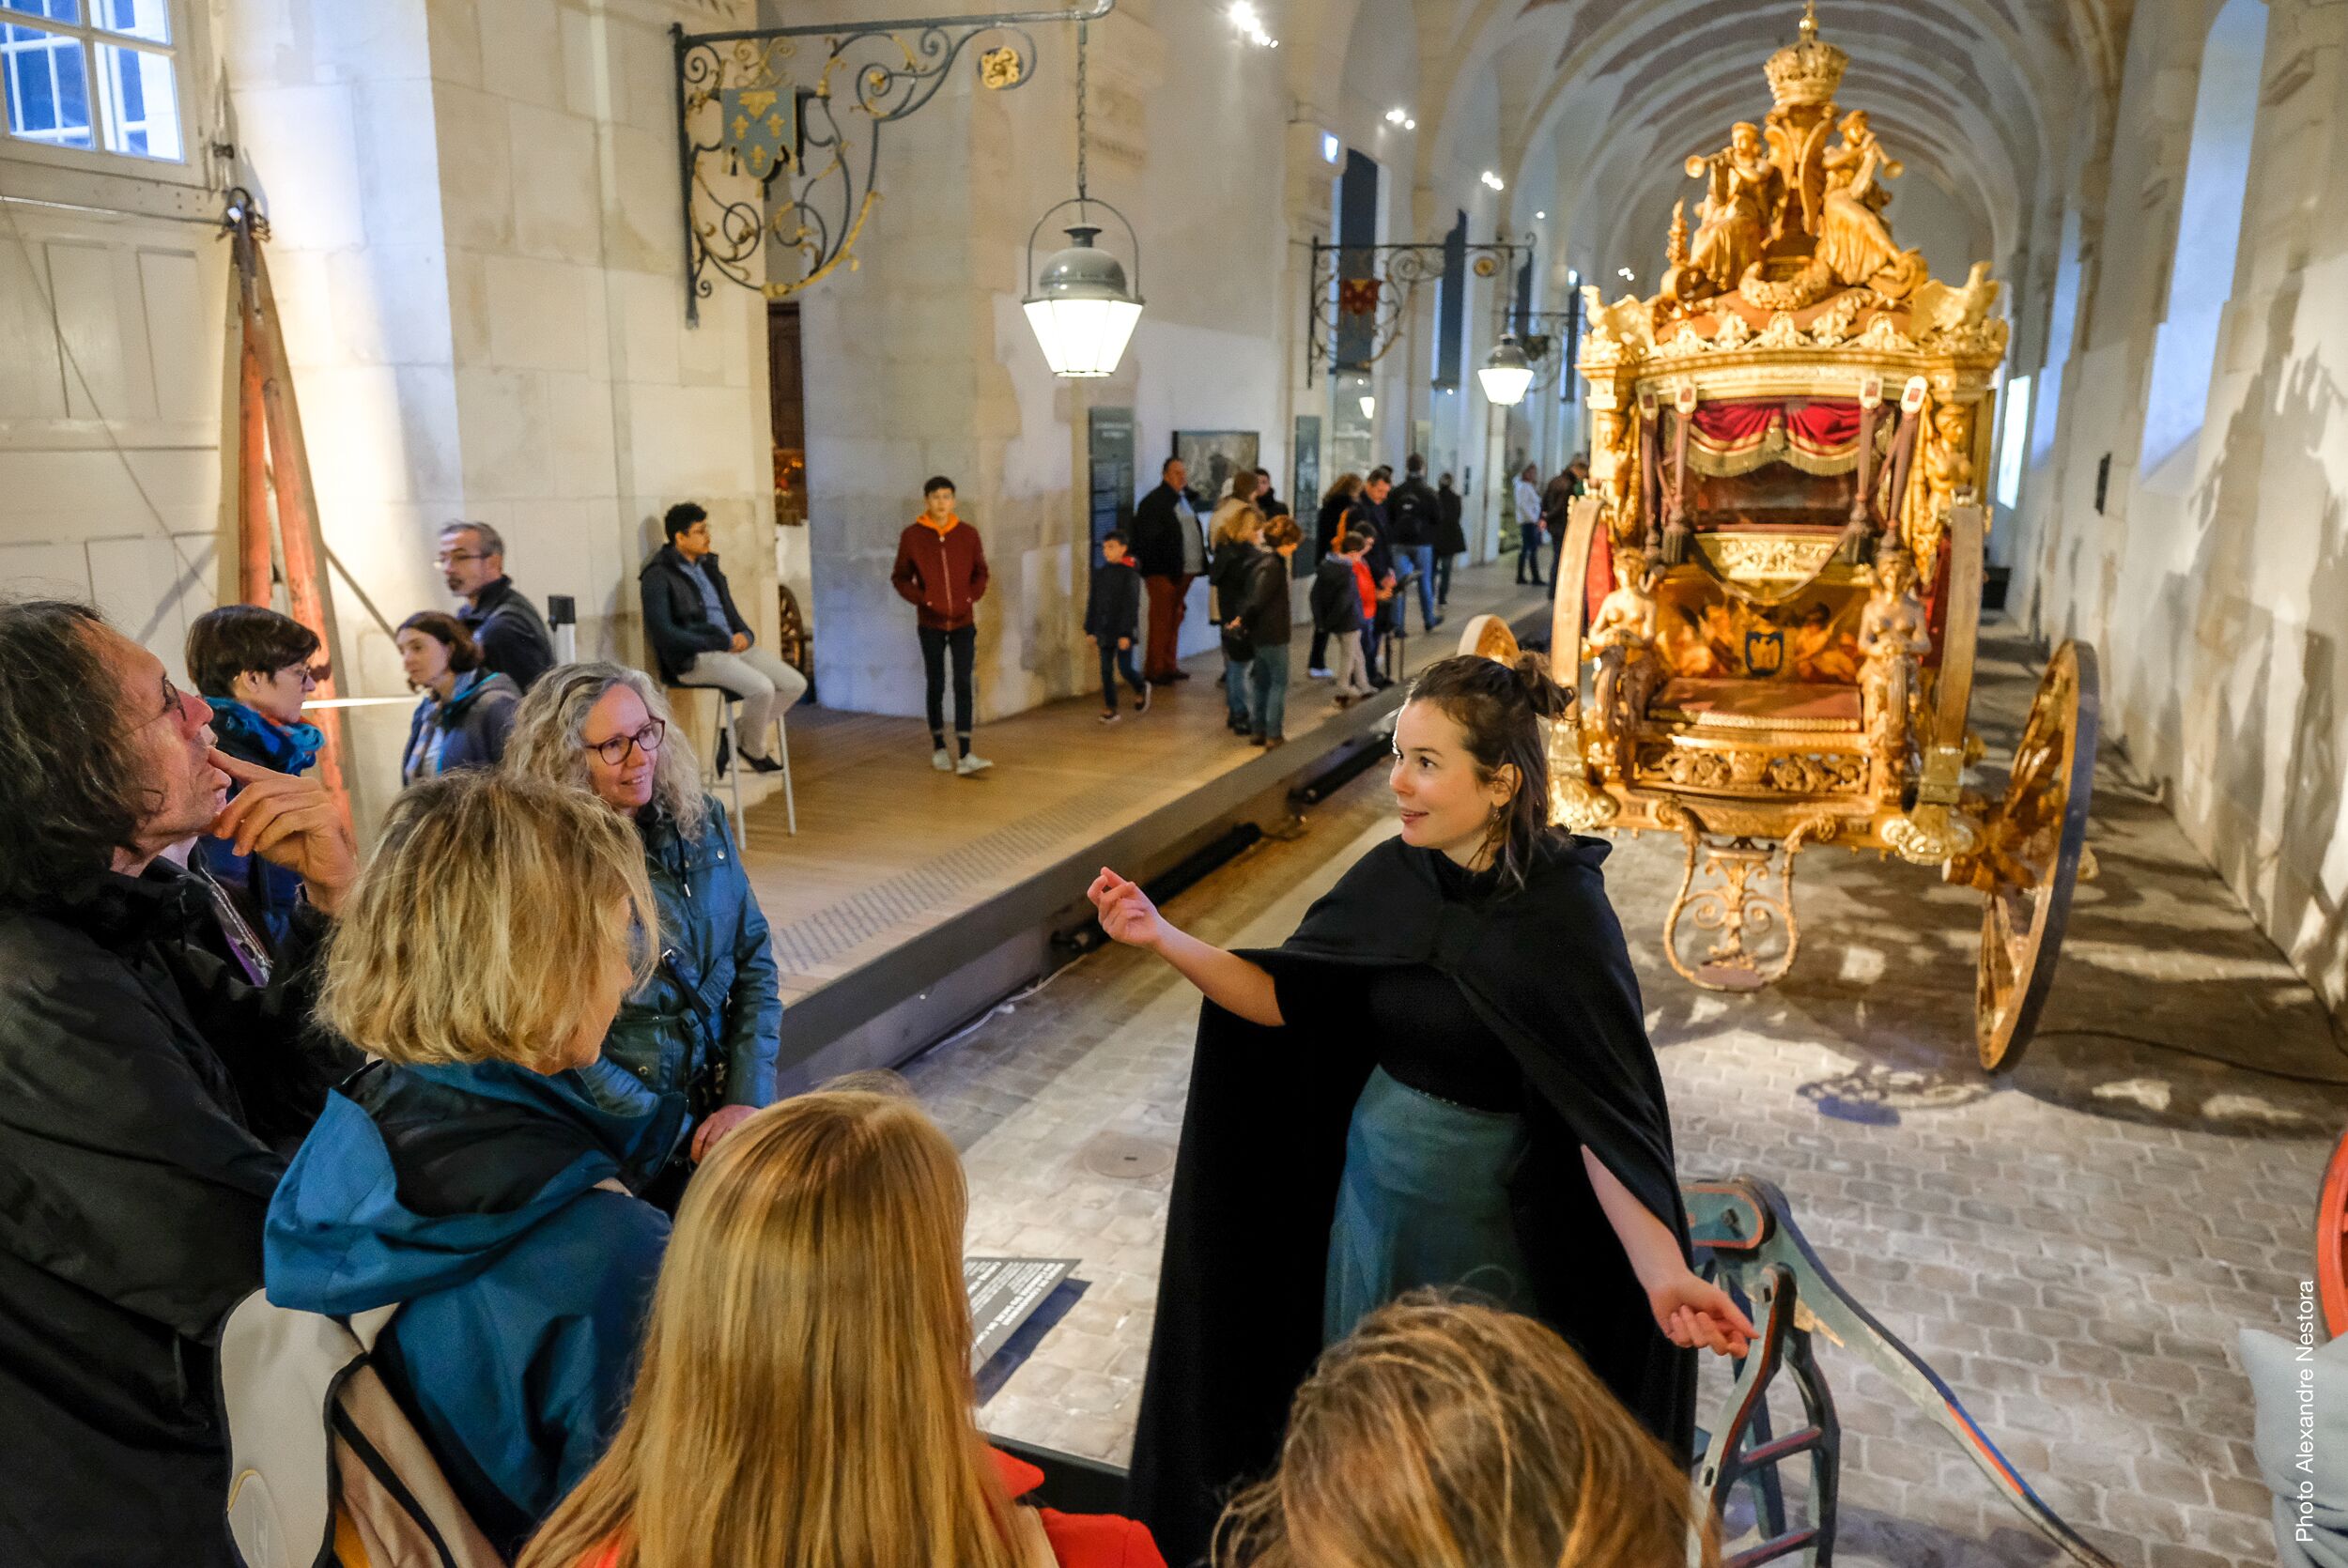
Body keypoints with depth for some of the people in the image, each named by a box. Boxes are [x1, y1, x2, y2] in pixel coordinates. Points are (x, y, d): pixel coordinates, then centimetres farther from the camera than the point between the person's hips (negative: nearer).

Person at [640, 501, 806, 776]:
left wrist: (745, 635, 1)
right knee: (762, 688, -30)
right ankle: (755, 751, -1)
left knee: (795, 684, -7)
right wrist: (721, 643, -16)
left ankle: (735, 737, 8)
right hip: (693, 659, -8)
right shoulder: (658, 576, -7)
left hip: (733, 647, 8)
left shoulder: (708, 566, 18)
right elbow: (664, 633, -16)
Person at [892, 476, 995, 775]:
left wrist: (972, 597, -5)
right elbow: (900, 577, 3)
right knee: (936, 685, 7)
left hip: (963, 622, 1)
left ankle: (965, 755, -10)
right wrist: (922, 599, -11)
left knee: (963, 685, -6)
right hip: (930, 623, -1)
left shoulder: (968, 534, 1)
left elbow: (980, 573, 12)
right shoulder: (911, 536, -3)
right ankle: (939, 748, 21)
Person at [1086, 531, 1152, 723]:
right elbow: (1092, 603, 11)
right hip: (1104, 631, 5)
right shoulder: (1099, 573, 6)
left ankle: (1141, 689, 28)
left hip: (1123, 631, -5)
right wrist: (1090, 630, 8)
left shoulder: (1130, 574, -10)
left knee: (1125, 668, -3)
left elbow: (1131, 605, -12)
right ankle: (1109, 709, 11)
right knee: (1106, 670, 4)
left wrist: (1126, 633, -17)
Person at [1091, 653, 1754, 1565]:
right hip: (1370, 1189, 5)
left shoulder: (1562, 919, -21)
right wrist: (1161, 938, -12)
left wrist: (1664, 1272, -31)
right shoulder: (1392, 879, -7)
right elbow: (1282, 1000, -1)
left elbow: (1605, 1114, -20)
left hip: (1483, 1217, -5)